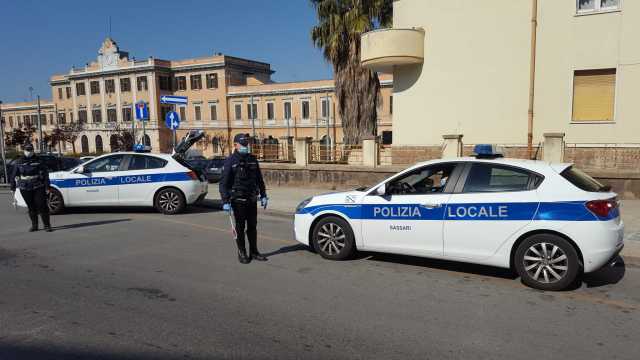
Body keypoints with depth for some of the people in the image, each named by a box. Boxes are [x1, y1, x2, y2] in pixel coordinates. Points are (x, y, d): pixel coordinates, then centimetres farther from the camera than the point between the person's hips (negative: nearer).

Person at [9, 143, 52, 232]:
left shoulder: (38, 160, 2)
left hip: (39, 187, -2)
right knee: (31, 207, 8)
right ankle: (34, 225, 18)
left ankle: (47, 225, 0)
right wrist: (13, 187, 12)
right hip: (25, 188, 2)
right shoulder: (19, 162, 7)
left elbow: (45, 174, 1)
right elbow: (13, 175, 13)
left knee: (42, 206, -6)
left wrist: (47, 187, -3)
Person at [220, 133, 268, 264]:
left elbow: (259, 179, 16)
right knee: (240, 227, 4)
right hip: (238, 200, -5)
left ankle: (254, 252, 21)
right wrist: (225, 201, -17)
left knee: (252, 226, 11)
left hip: (252, 199, 5)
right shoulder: (230, 161, -6)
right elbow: (224, 183, -11)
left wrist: (263, 195, 12)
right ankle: (242, 253, 15)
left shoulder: (252, 159, 9)